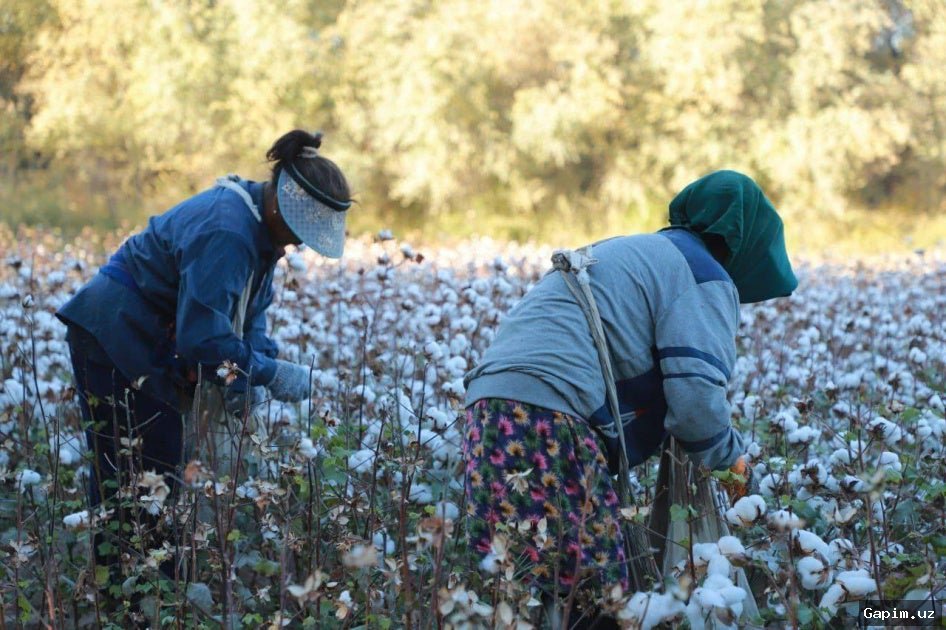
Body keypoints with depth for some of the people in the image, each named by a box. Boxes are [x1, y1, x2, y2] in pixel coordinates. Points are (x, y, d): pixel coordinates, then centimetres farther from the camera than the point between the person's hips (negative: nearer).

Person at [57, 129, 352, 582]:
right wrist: (268, 374, -22)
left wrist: (249, 375, -5)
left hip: (150, 347, 10)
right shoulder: (224, 233, -28)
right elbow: (203, 334, -31)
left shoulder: (260, 226, 4)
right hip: (113, 337, -10)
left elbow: (251, 310, 10)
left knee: (162, 464, 11)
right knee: (127, 469, -7)